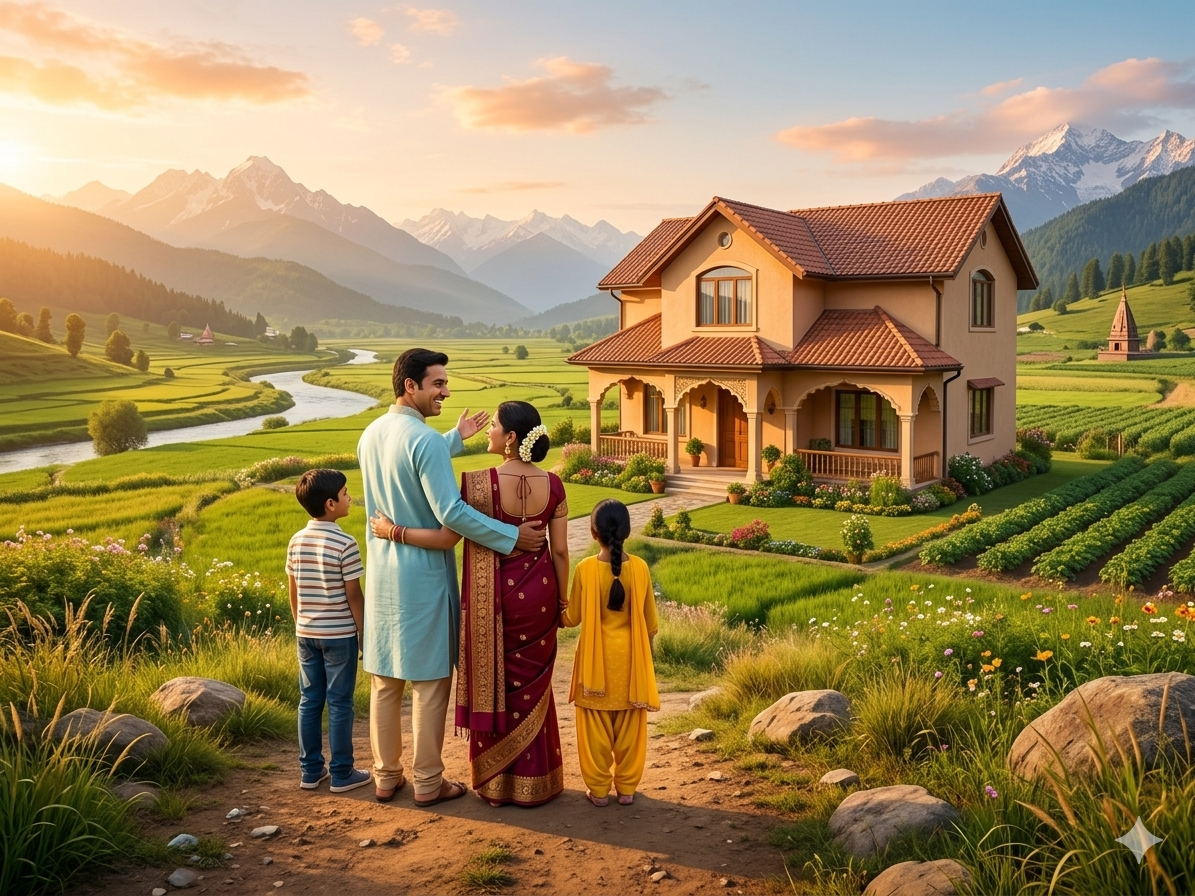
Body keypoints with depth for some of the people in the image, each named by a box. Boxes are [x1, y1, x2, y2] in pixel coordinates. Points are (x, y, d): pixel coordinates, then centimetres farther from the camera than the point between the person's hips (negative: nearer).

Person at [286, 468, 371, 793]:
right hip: (339, 634, -5)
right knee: (339, 703, 3)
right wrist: (363, 632, -3)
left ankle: (311, 770, 20)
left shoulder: (296, 541, 2)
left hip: (306, 633, 6)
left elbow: (293, 592, 8)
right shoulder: (345, 543, -16)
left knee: (309, 701, 12)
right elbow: (353, 595, -13)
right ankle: (341, 773, 11)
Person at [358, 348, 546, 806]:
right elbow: (451, 512, -25)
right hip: (423, 575, -8)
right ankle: (428, 782, 14)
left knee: (384, 679, 15)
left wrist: (456, 438, 26)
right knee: (430, 681, 5)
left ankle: (385, 776, 25)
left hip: (382, 575, 8)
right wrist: (512, 536, -19)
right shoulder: (426, 439, -19)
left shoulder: (370, 435, 6)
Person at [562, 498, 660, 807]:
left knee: (596, 726, 9)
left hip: (596, 659, -1)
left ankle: (598, 789, 16)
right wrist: (646, 650, 18)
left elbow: (572, 617, -3)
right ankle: (626, 787, 20)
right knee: (629, 725, 12)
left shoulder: (585, 569, -13)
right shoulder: (640, 568, -8)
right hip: (631, 658, 2)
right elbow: (650, 622, 1)